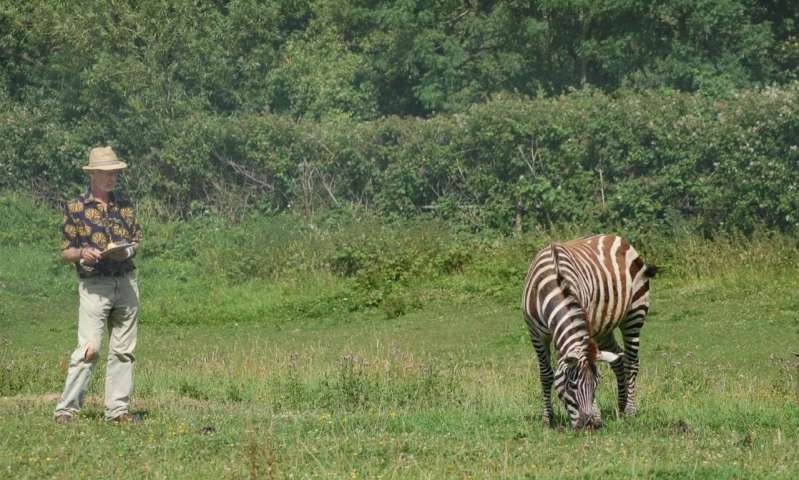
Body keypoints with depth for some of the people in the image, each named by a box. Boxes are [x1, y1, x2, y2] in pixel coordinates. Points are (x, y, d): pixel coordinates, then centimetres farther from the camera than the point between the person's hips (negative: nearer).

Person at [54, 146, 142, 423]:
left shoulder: (125, 205, 11)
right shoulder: (75, 208, -1)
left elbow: (136, 240, 18)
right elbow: (65, 252, 1)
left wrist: (127, 250, -5)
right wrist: (82, 253, -20)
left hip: (126, 283, 5)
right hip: (94, 285, -4)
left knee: (123, 349, 5)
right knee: (89, 349, -13)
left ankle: (118, 408, 10)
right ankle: (66, 409, -9)